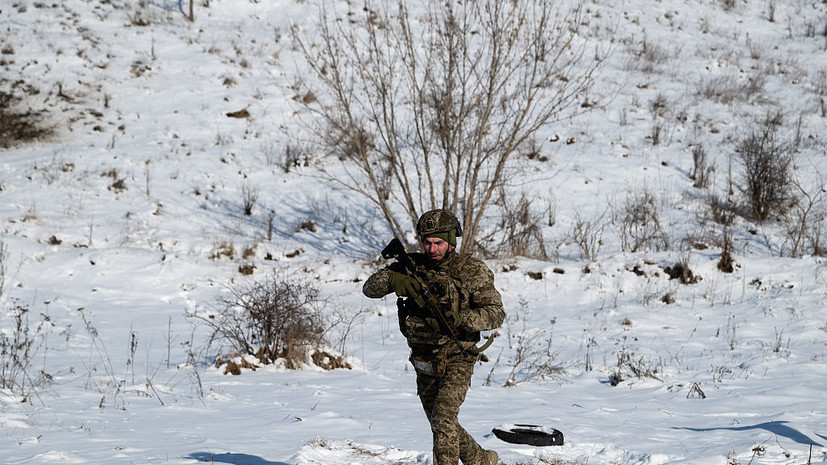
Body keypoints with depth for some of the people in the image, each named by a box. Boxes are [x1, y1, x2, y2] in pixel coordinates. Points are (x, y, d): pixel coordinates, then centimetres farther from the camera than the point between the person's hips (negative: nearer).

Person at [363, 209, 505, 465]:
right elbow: (370, 288, -5)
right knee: (440, 425, 18)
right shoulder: (412, 265, -2)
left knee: (444, 417, -24)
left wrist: (460, 319, -33)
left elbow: (496, 313, -16)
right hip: (424, 363, 5)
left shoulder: (472, 271, -11)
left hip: (456, 360, -5)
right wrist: (392, 278, -28)